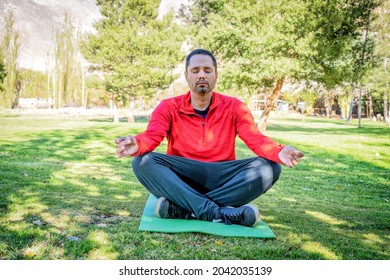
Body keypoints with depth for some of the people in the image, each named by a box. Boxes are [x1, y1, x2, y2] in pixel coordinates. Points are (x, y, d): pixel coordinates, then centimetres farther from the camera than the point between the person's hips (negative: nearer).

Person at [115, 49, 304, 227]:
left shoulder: (234, 107, 6)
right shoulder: (169, 107, 4)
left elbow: (256, 138, -6)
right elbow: (152, 136, -11)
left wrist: (279, 152, -29)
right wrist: (136, 145, -37)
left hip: (222, 179, 1)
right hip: (180, 179, -1)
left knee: (270, 167, -23)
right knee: (142, 161, -27)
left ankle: (182, 209, -31)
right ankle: (217, 212, -37)